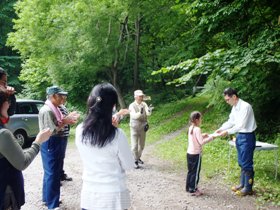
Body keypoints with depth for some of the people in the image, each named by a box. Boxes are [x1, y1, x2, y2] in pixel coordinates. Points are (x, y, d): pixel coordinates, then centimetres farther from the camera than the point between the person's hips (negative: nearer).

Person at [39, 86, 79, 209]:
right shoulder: (47, 110, -20)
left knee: (52, 172, 20)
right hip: (50, 144, -10)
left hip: (56, 143, 10)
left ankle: (48, 198, 34)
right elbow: (52, 130, -23)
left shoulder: (55, 109, 11)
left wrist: (67, 119, -1)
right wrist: (65, 121, -17)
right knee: (52, 174, -3)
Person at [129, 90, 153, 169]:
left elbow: (148, 114, -17)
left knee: (141, 145, 16)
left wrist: (149, 110, -41)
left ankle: (138, 158, 36)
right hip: (134, 128, -4)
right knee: (134, 146, -5)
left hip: (143, 128, 4)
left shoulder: (144, 104, -2)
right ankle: (135, 161, 6)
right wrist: (140, 112, -47)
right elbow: (134, 116, -28)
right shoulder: (132, 106, -13)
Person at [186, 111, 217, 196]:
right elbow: (201, 142, -23)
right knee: (195, 172, 2)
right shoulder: (197, 129, -19)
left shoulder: (191, 128, 7)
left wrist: (202, 135, 12)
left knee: (190, 171, 17)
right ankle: (193, 190, 9)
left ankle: (188, 187, 26)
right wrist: (211, 137, -17)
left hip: (189, 153, 8)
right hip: (196, 154, -8)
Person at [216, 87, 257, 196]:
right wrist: (221, 129, 1)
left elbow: (241, 125, -25)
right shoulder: (234, 107, 6)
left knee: (246, 163, -1)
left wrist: (227, 132, -22)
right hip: (240, 135, 9)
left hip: (247, 136, -9)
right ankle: (242, 184, 29)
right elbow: (231, 121, 15)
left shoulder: (245, 107, -22)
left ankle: (248, 188, 11)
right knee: (241, 162, 17)